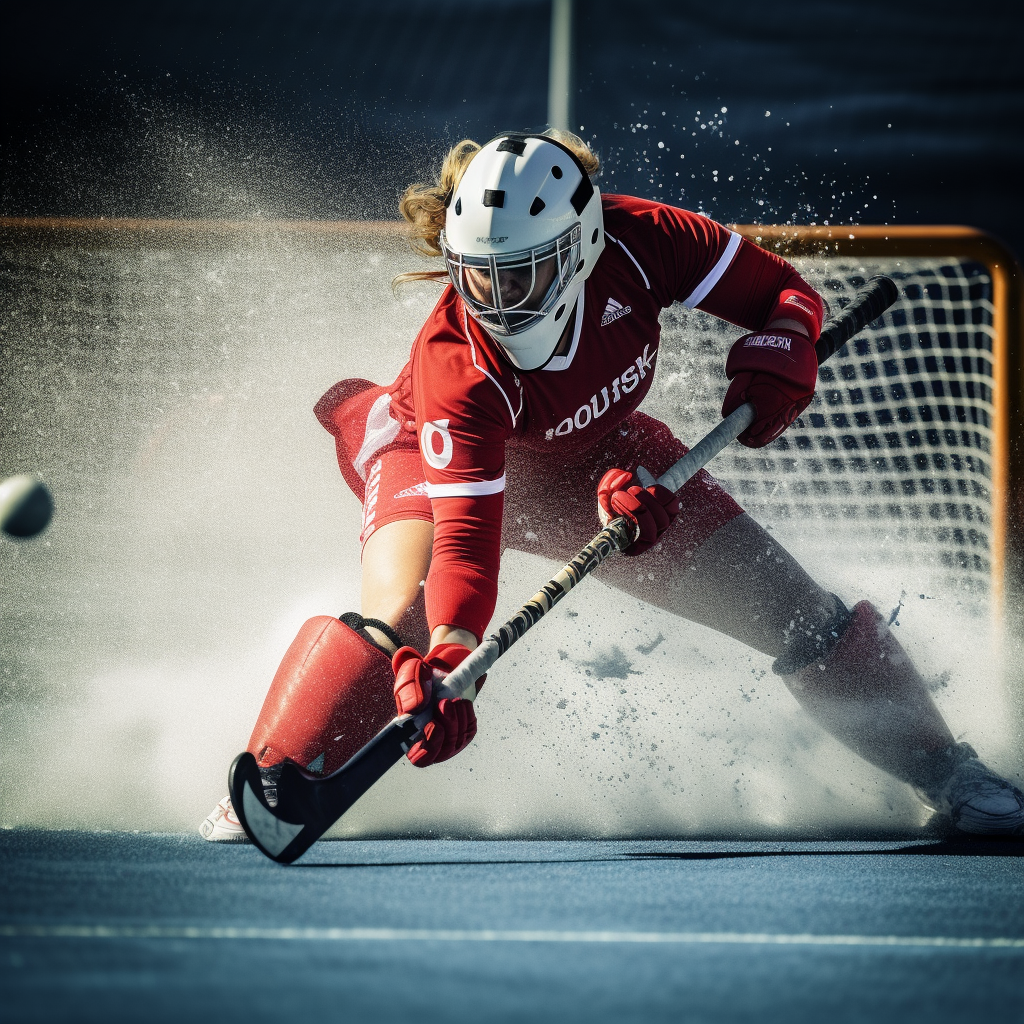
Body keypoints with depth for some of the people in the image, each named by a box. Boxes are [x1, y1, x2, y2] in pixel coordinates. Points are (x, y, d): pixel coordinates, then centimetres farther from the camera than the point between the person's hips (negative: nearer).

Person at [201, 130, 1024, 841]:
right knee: (402, 619, -34)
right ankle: (265, 791, -19)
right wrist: (446, 666, -60)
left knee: (783, 605, -1)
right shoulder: (456, 367, -39)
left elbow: (781, 290, -16)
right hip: (442, 458, -4)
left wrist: (776, 356, -37)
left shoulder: (634, 242, -32)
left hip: (594, 458, 4)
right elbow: (466, 534, -46)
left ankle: (941, 767, 17)